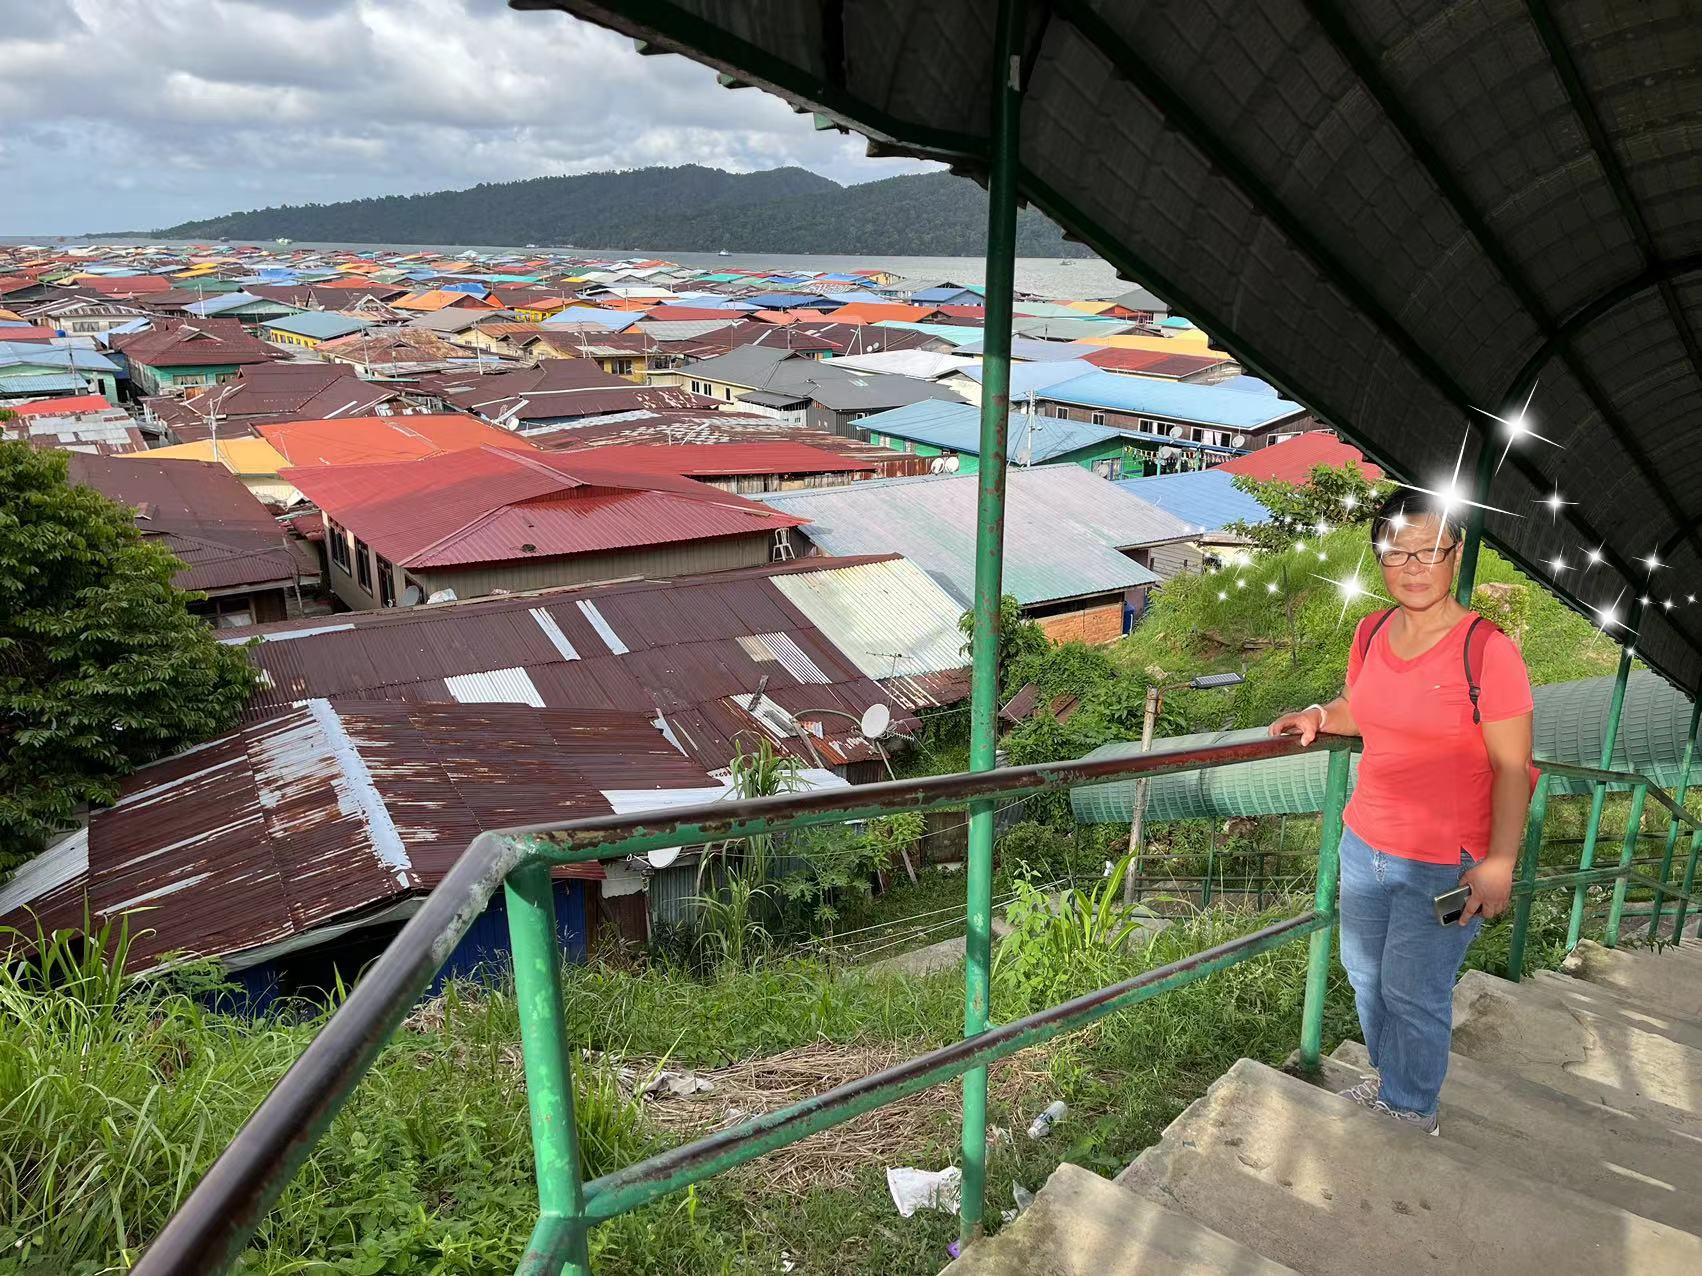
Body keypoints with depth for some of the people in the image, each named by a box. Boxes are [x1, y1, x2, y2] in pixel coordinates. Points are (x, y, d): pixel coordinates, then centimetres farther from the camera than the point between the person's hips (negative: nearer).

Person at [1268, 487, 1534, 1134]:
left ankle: (1410, 1110, 31)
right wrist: (1319, 717, 0)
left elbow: (1513, 768, -15)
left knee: (1413, 994, 7)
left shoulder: (1487, 649, -17)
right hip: (1364, 844, 6)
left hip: (1446, 864, -6)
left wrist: (1499, 863, -20)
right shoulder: (1372, 633, 1)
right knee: (1367, 974, 20)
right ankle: (1389, 1080, 44)